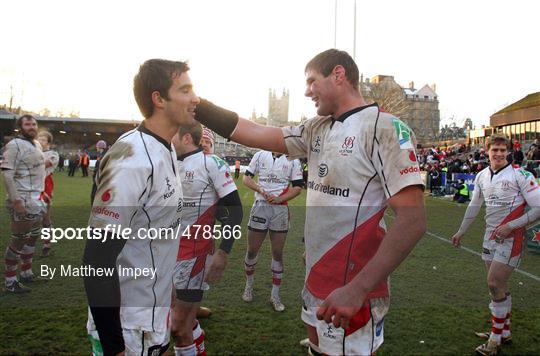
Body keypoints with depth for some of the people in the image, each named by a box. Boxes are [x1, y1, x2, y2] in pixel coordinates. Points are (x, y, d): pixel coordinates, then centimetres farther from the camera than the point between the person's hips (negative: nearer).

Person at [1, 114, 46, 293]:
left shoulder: (36, 144, 14)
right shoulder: (15, 145, -13)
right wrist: (16, 201, -24)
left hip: (36, 200, 9)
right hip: (23, 201, -9)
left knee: (32, 238, 17)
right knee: (19, 240, -2)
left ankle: (27, 273, 30)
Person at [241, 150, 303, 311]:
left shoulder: (293, 160, 1)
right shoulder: (260, 155, 4)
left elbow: (298, 187, -1)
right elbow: (246, 178, 5)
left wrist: (279, 199, -15)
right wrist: (261, 190, -13)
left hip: (280, 209, 0)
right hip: (260, 206, 0)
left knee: (278, 253, 5)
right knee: (252, 250, 7)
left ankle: (275, 295, 17)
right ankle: (249, 285, 30)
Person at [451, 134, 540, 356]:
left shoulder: (520, 175, -12)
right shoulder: (482, 176, 7)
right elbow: (474, 206, 17)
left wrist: (510, 226, -17)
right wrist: (461, 232, 21)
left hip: (510, 237, -6)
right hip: (491, 235, 6)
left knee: (494, 284, -8)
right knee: (499, 286, 13)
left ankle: (496, 338, 7)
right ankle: (504, 331, 28)